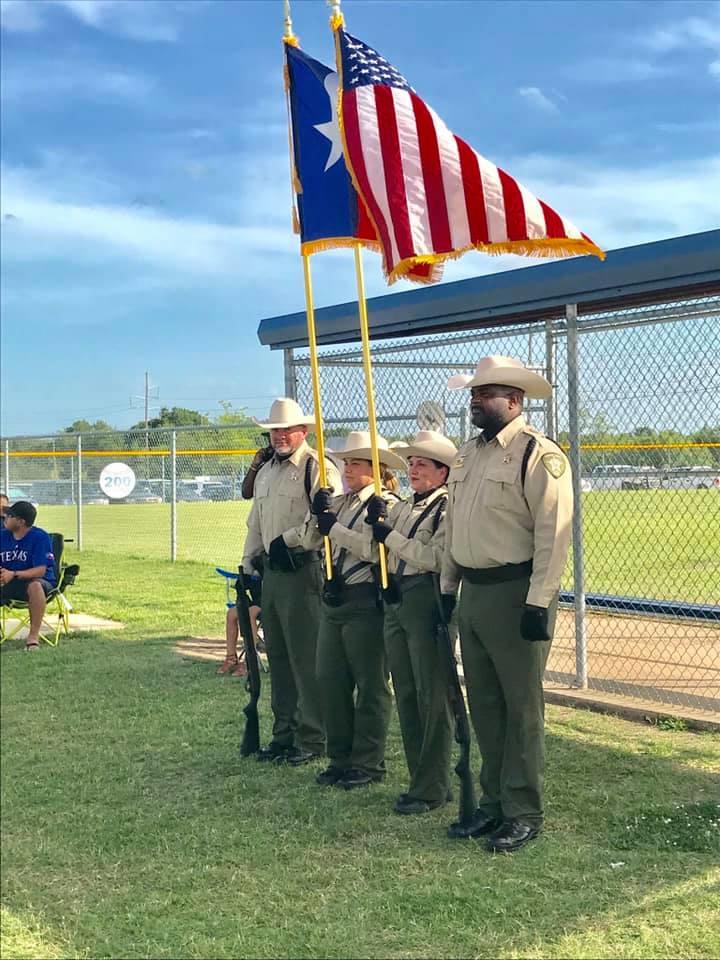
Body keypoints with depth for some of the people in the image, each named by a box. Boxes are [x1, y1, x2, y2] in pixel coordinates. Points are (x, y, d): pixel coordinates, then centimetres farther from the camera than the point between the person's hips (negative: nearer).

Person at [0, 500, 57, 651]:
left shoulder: (40, 537, -12)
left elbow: (40, 571, -19)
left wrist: (13, 574, -31)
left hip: (35, 581, -5)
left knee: (35, 586, -40)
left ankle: (33, 635, -27)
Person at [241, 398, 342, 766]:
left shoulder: (317, 468, -8)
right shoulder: (265, 472, 20)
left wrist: (288, 540, -17)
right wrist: (249, 566, 18)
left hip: (303, 569, -9)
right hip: (271, 571, 9)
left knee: (306, 657, -6)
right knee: (277, 655, 13)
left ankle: (312, 738, 2)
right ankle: (284, 733, 22)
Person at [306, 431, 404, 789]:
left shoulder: (387, 505, -9)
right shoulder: (340, 502, 13)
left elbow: (373, 549, -22)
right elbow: (311, 542, 10)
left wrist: (334, 527, -16)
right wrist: (318, 515, -6)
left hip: (365, 602, -8)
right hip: (334, 599, 8)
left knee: (370, 685, 2)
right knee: (330, 680, 12)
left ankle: (368, 763, 12)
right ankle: (340, 759, 23)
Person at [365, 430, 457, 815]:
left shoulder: (448, 508, -7)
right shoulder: (402, 508, 19)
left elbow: (436, 557, -19)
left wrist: (390, 536, -17)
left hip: (427, 601, -9)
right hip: (395, 601, 9)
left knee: (432, 696, -3)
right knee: (406, 694, 12)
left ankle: (432, 788, 4)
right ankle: (420, 779, 23)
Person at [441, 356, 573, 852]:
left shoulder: (538, 453, -12)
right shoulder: (467, 454, 14)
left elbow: (554, 532, -18)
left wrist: (539, 602, -21)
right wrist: (448, 587, 16)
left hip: (516, 594, -8)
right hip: (473, 592, 8)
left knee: (522, 706, 1)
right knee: (484, 704, 14)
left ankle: (524, 813, 11)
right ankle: (494, 803, 26)